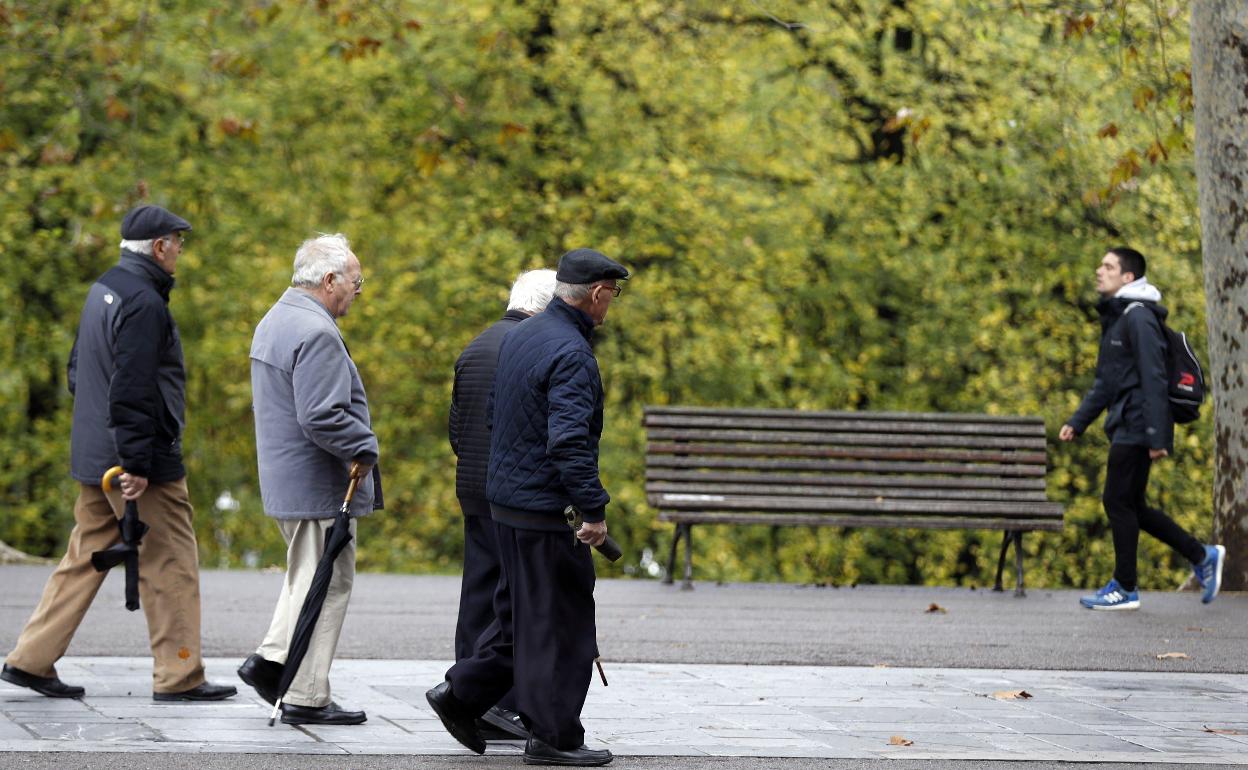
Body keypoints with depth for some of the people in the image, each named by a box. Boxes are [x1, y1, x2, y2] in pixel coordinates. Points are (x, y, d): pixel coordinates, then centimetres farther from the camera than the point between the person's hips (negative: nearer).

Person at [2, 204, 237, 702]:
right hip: (147, 463, -9)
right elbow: (131, 390, -23)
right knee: (170, 565, -1)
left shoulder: (103, 290, 13)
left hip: (93, 456, 9)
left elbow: (78, 369, 22)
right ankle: (178, 676, 3)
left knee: (85, 557, 14)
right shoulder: (143, 302, -17)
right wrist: (136, 464, -23)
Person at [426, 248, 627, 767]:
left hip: (506, 497, 9)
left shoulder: (519, 338, 11)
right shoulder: (570, 354, -19)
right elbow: (570, 441, -26)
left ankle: (462, 694, 17)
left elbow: (496, 417, 20)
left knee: (521, 612, 19)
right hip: (547, 509, -9)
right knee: (558, 621, -1)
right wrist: (594, 510, -22)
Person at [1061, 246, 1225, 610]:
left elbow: (1153, 379, -19)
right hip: (1124, 428, 10)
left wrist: (1156, 436, -23)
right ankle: (1202, 556, 19)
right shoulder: (1114, 318, 18)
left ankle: (1125, 588, 2)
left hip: (1137, 430, -10)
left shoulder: (1138, 318, -13)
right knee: (1130, 506, 11)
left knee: (1118, 501, -6)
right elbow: (1105, 382, 24)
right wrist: (1077, 423, 16)